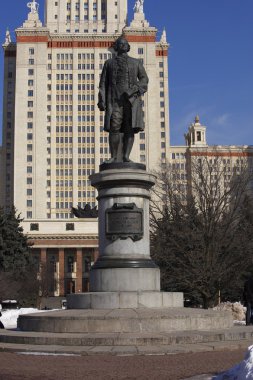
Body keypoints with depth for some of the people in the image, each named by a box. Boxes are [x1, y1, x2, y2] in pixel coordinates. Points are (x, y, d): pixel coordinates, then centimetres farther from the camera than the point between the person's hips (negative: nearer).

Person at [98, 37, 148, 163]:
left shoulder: (136, 62, 18)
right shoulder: (109, 63, 18)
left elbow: (144, 79, 9)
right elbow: (103, 83, 11)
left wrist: (136, 89, -11)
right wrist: (102, 100, -2)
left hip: (132, 98, 1)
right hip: (115, 98, 0)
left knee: (130, 128, -10)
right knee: (114, 127, -12)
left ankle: (125, 156, -11)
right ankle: (114, 157, -7)